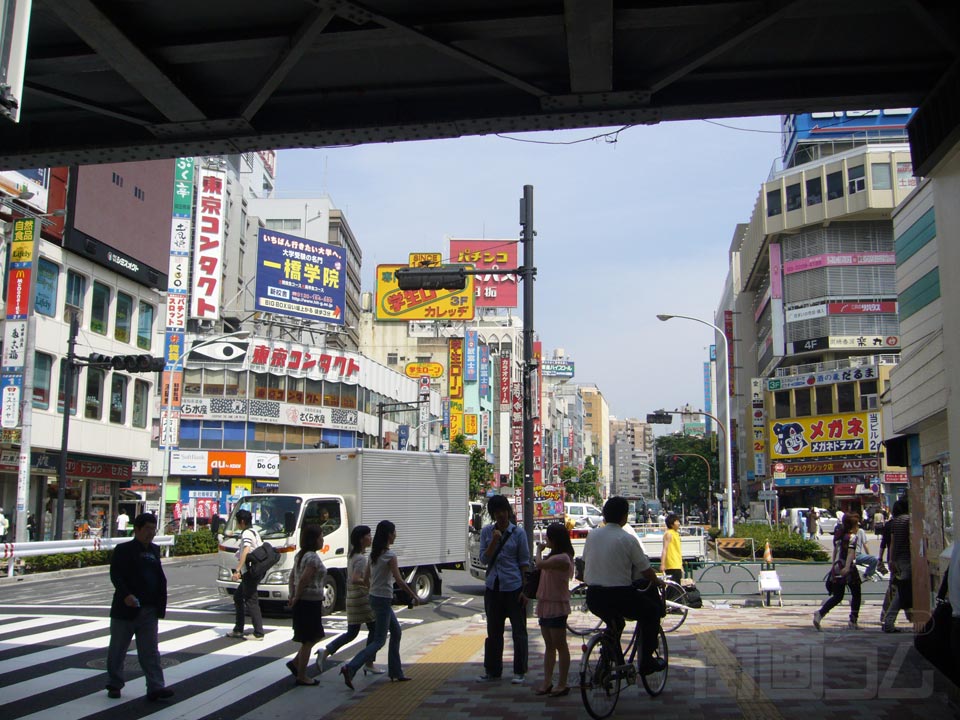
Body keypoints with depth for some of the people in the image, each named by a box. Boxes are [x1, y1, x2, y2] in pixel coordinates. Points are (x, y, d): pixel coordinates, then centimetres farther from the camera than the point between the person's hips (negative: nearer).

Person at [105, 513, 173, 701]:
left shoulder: (154, 550, 12)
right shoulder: (123, 550, -5)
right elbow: (115, 575, -13)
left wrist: (161, 603, 8)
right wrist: (126, 595, -27)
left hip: (149, 610, 4)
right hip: (125, 608, -4)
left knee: (150, 652, 1)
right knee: (117, 650, 10)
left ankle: (156, 688, -2)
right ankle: (114, 684, 25)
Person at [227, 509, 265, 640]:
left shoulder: (246, 533, -13)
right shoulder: (254, 532, 17)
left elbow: (246, 551, -26)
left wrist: (237, 570, -31)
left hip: (249, 571, -10)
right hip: (254, 571, 10)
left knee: (251, 601, -8)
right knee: (238, 597, 19)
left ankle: (258, 633, -7)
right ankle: (238, 630, 25)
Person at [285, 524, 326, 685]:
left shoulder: (300, 555, 11)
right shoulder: (313, 558, -18)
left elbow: (292, 577, 14)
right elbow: (303, 580, -23)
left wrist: (292, 596, 10)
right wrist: (296, 598, -12)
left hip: (302, 602, 10)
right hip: (310, 602, -10)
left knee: (316, 636, 21)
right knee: (309, 640, 1)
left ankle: (295, 663, 21)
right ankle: (301, 676, 9)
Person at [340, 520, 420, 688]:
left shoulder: (373, 554, 7)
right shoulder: (390, 555, -17)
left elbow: (367, 578, 12)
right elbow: (399, 581, -19)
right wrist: (414, 596, -8)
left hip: (374, 597, 9)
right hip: (383, 600, -9)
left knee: (396, 632, 20)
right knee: (379, 641, -5)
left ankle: (396, 673, 24)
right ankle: (350, 668, -16)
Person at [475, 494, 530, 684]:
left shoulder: (517, 533, -2)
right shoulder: (486, 532, 5)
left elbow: (525, 563, -1)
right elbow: (484, 558, -2)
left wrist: (525, 590, -6)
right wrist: (494, 541, -16)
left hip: (514, 587, -3)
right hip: (493, 587, 3)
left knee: (518, 630, 2)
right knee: (493, 631, 12)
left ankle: (519, 672, 12)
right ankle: (492, 670, 23)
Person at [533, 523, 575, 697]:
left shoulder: (562, 558, -19)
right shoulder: (554, 557, 15)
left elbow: (539, 564, -28)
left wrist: (539, 549, -11)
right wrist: (541, 550, 5)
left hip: (557, 606, -10)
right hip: (546, 605, 10)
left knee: (560, 645, -2)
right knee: (549, 645, 12)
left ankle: (562, 684, 5)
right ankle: (547, 682, 18)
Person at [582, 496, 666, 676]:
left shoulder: (592, 535, 4)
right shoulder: (627, 539, -9)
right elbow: (645, 570, -2)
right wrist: (657, 582, 19)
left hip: (593, 598, 5)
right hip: (619, 596, -5)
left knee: (614, 622, 33)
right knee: (652, 612, 20)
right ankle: (647, 662, 17)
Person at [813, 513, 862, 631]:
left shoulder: (838, 536, 14)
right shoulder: (852, 537, -8)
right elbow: (850, 552, -22)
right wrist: (847, 567, -34)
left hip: (837, 568, 7)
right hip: (849, 570, -7)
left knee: (837, 596, 10)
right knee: (856, 594, 12)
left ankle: (820, 613, -11)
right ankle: (853, 622, 12)